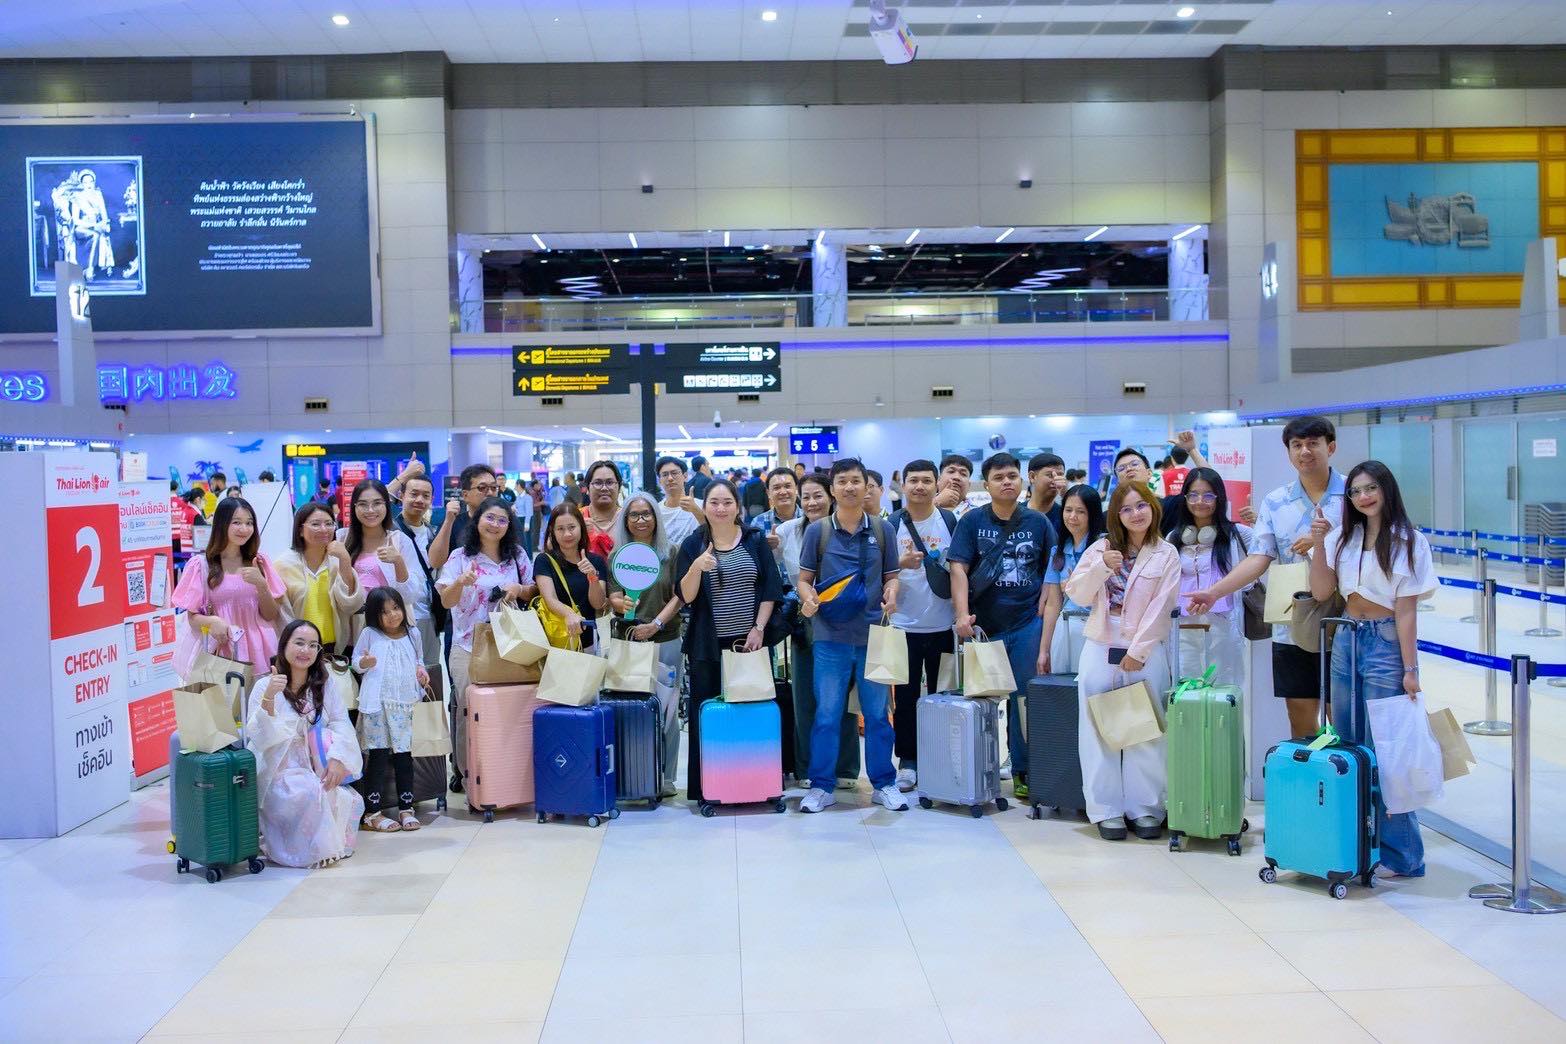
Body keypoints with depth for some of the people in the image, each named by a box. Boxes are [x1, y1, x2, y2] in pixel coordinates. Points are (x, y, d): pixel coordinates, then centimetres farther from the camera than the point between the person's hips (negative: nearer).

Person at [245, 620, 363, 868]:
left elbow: (341, 723, -2)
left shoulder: (322, 686, 7)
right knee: (310, 791, -32)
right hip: (278, 771, -5)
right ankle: (311, 852, -12)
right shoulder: (265, 685, -8)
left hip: (316, 768, 5)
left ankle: (335, 844, 9)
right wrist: (268, 699, -34)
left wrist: (338, 758, -21)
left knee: (351, 801, -19)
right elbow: (261, 738, -18)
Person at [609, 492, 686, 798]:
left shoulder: (670, 553, 5)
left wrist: (656, 624, -11)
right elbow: (613, 598, 2)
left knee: (666, 709, 0)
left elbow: (679, 595, 2)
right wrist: (622, 604, -22)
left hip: (666, 639, -1)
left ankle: (666, 778, 8)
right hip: (627, 640, 1)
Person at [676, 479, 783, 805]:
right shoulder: (692, 545, 2)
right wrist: (696, 567, -21)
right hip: (709, 644, -1)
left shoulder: (755, 541, 4)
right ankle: (704, 787, 7)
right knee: (706, 713, 1)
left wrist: (758, 627, -6)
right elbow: (686, 596, -4)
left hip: (749, 640, 1)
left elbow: (770, 589, 4)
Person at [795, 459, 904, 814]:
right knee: (826, 713, 3)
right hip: (830, 635, -1)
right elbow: (804, 578, 5)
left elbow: (891, 575, 10)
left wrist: (891, 595, -11)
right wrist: (808, 598, -16)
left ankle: (883, 784, 19)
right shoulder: (817, 530, 2)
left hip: (873, 634, 1)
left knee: (877, 712, 8)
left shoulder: (882, 529, 5)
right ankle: (821, 786, 12)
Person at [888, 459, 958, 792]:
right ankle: (908, 762, 12)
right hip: (904, 624, -1)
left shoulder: (950, 521, 2)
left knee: (942, 694, 10)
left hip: (942, 624, 1)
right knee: (905, 696, 3)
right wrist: (901, 563, -19)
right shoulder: (891, 524, 0)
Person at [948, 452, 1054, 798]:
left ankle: (1023, 770, 14)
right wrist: (962, 614, -17)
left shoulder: (1038, 522, 3)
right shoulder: (972, 521, -1)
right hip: (982, 625, 0)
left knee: (1024, 698, 4)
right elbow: (958, 567, -7)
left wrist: (1042, 606, -3)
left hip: (1026, 624, 1)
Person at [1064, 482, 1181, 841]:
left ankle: (1145, 810, 9)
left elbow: (1160, 607, -5)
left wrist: (1137, 652, -10)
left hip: (1145, 653, -2)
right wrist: (1102, 566, -12)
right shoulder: (1101, 548, 9)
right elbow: (1079, 595, 3)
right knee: (1101, 733, 2)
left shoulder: (1166, 555, 2)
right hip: (1100, 651, 2)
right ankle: (1107, 810, 8)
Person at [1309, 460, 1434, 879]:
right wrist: (1318, 542, -7)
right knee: (1348, 747, 10)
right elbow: (1321, 592, 4)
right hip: (1346, 641, 6)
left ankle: (1400, 854, 3)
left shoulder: (1406, 541, -6)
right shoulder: (1345, 537, 10)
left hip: (1386, 644, -6)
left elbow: (1406, 610, -9)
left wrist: (1410, 669, -12)